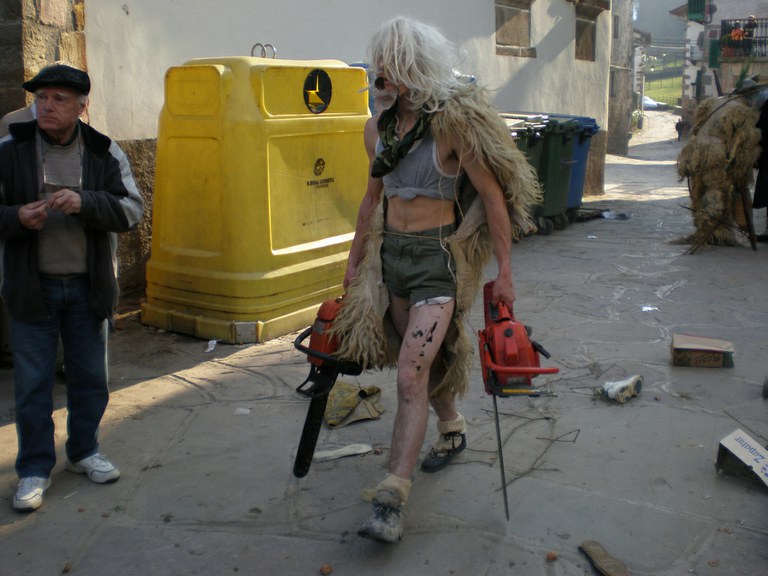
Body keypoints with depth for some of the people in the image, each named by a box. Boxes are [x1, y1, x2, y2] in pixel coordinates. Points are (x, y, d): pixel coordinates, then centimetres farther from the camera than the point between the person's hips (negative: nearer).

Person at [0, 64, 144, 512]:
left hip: (89, 287, 2)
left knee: (91, 378, 14)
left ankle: (84, 451, 34)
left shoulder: (105, 153, 0)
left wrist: (84, 202, -25)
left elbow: (132, 210, -9)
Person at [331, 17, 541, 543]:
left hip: (437, 256, -7)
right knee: (425, 360, 19)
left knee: (411, 373, -13)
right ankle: (452, 430, 46)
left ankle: (392, 501, -9)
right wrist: (355, 263, 22)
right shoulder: (378, 127, 7)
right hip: (390, 254, 7)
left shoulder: (453, 122, -12)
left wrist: (504, 272, -9)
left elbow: (493, 196, -10)